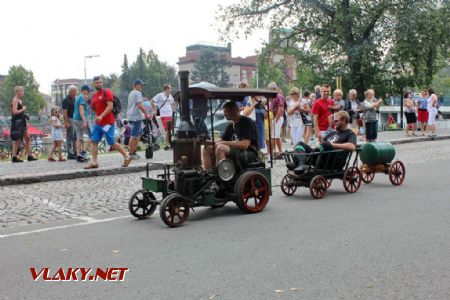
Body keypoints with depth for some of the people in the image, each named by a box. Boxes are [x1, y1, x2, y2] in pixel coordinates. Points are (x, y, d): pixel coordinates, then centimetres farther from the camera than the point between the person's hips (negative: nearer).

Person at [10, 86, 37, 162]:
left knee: (27, 139, 9)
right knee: (17, 140, -6)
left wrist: (25, 123, 19)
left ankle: (29, 156, 13)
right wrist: (23, 109, -10)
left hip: (21, 122, 10)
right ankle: (14, 157, 0)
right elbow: (15, 112, -22)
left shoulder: (20, 100, 17)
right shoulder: (15, 100, -11)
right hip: (17, 122, -10)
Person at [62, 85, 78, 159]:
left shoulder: (75, 100, 16)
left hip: (75, 120, 9)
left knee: (75, 137, 11)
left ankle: (75, 153, 18)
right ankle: (70, 154, -3)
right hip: (70, 120, -9)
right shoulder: (66, 100, -10)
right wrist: (66, 122, -23)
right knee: (70, 137, -6)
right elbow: (64, 112, -17)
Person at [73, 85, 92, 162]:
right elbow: (81, 109, -20)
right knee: (91, 136, -3)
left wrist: (86, 100, 18)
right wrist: (84, 121, -26)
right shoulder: (82, 97, -9)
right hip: (82, 119, -9)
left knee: (79, 138, 8)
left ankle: (78, 155, 6)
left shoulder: (78, 97, 20)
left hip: (76, 119, 9)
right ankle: (83, 152, -10)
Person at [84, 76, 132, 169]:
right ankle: (94, 162, 5)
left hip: (107, 122, -8)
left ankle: (126, 157, 9)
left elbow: (110, 106, -18)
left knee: (111, 142, -4)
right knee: (94, 141, 2)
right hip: (98, 122, 8)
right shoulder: (94, 95, 15)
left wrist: (101, 116, -26)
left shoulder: (106, 92, -9)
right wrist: (91, 105, 3)